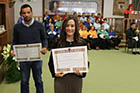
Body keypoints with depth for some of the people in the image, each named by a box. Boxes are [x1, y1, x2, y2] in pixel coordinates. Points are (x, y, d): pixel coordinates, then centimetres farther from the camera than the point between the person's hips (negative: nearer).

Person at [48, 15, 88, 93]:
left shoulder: (82, 43, 2)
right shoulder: (58, 43, 1)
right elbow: (51, 61, 5)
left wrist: (82, 73, -10)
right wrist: (54, 73, -9)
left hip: (76, 78, 1)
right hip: (60, 78, 0)